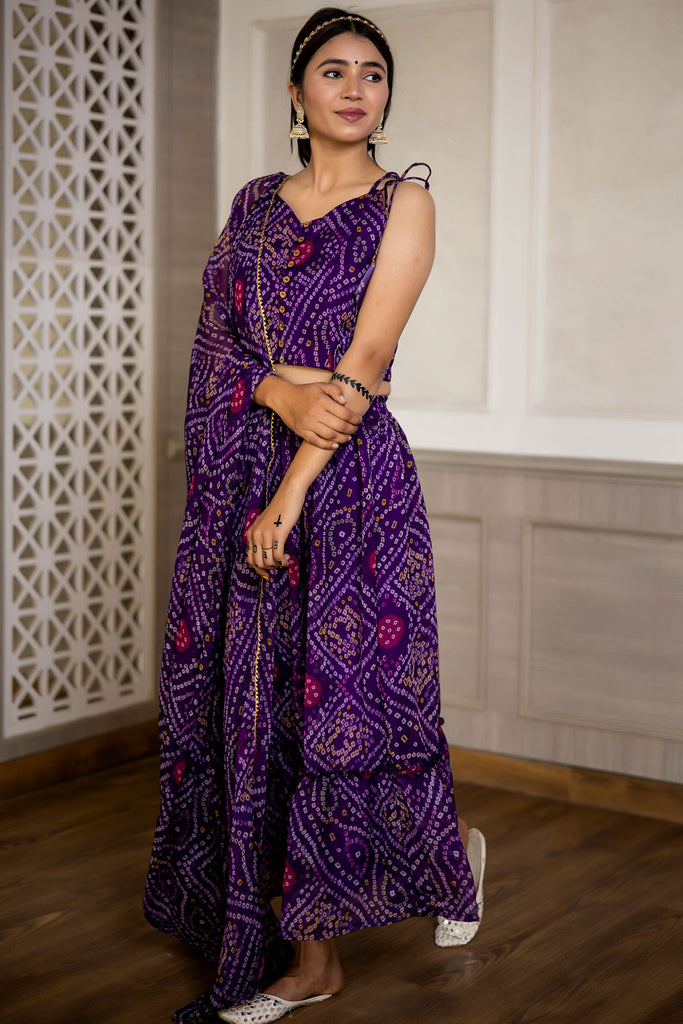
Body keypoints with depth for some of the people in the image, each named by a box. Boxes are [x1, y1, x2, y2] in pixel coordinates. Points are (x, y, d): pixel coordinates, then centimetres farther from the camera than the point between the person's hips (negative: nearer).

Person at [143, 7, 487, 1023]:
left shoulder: (404, 201, 0)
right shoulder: (255, 205, 14)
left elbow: (367, 357, -10)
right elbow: (217, 344, 5)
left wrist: (293, 490, -16)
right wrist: (283, 391, -17)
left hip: (349, 478, -4)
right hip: (242, 476, 5)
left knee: (339, 694, -3)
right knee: (260, 697, 5)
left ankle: (452, 847, 28)